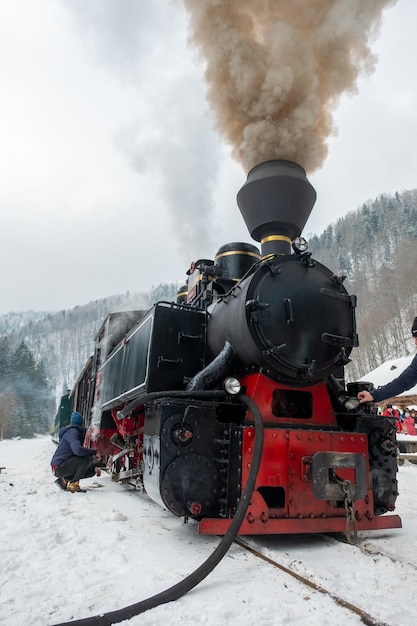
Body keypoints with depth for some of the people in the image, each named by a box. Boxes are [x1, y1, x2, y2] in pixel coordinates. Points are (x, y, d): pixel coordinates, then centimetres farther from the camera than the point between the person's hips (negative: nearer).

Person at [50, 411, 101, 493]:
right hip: (59, 467, -9)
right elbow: (77, 450, -31)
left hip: (63, 466, 9)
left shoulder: (79, 433, 17)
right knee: (88, 458, -24)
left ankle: (64, 479, 8)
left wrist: (94, 466, 6)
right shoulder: (72, 432, -13)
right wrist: (94, 452, -21)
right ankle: (73, 484, -14)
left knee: (92, 471, 8)